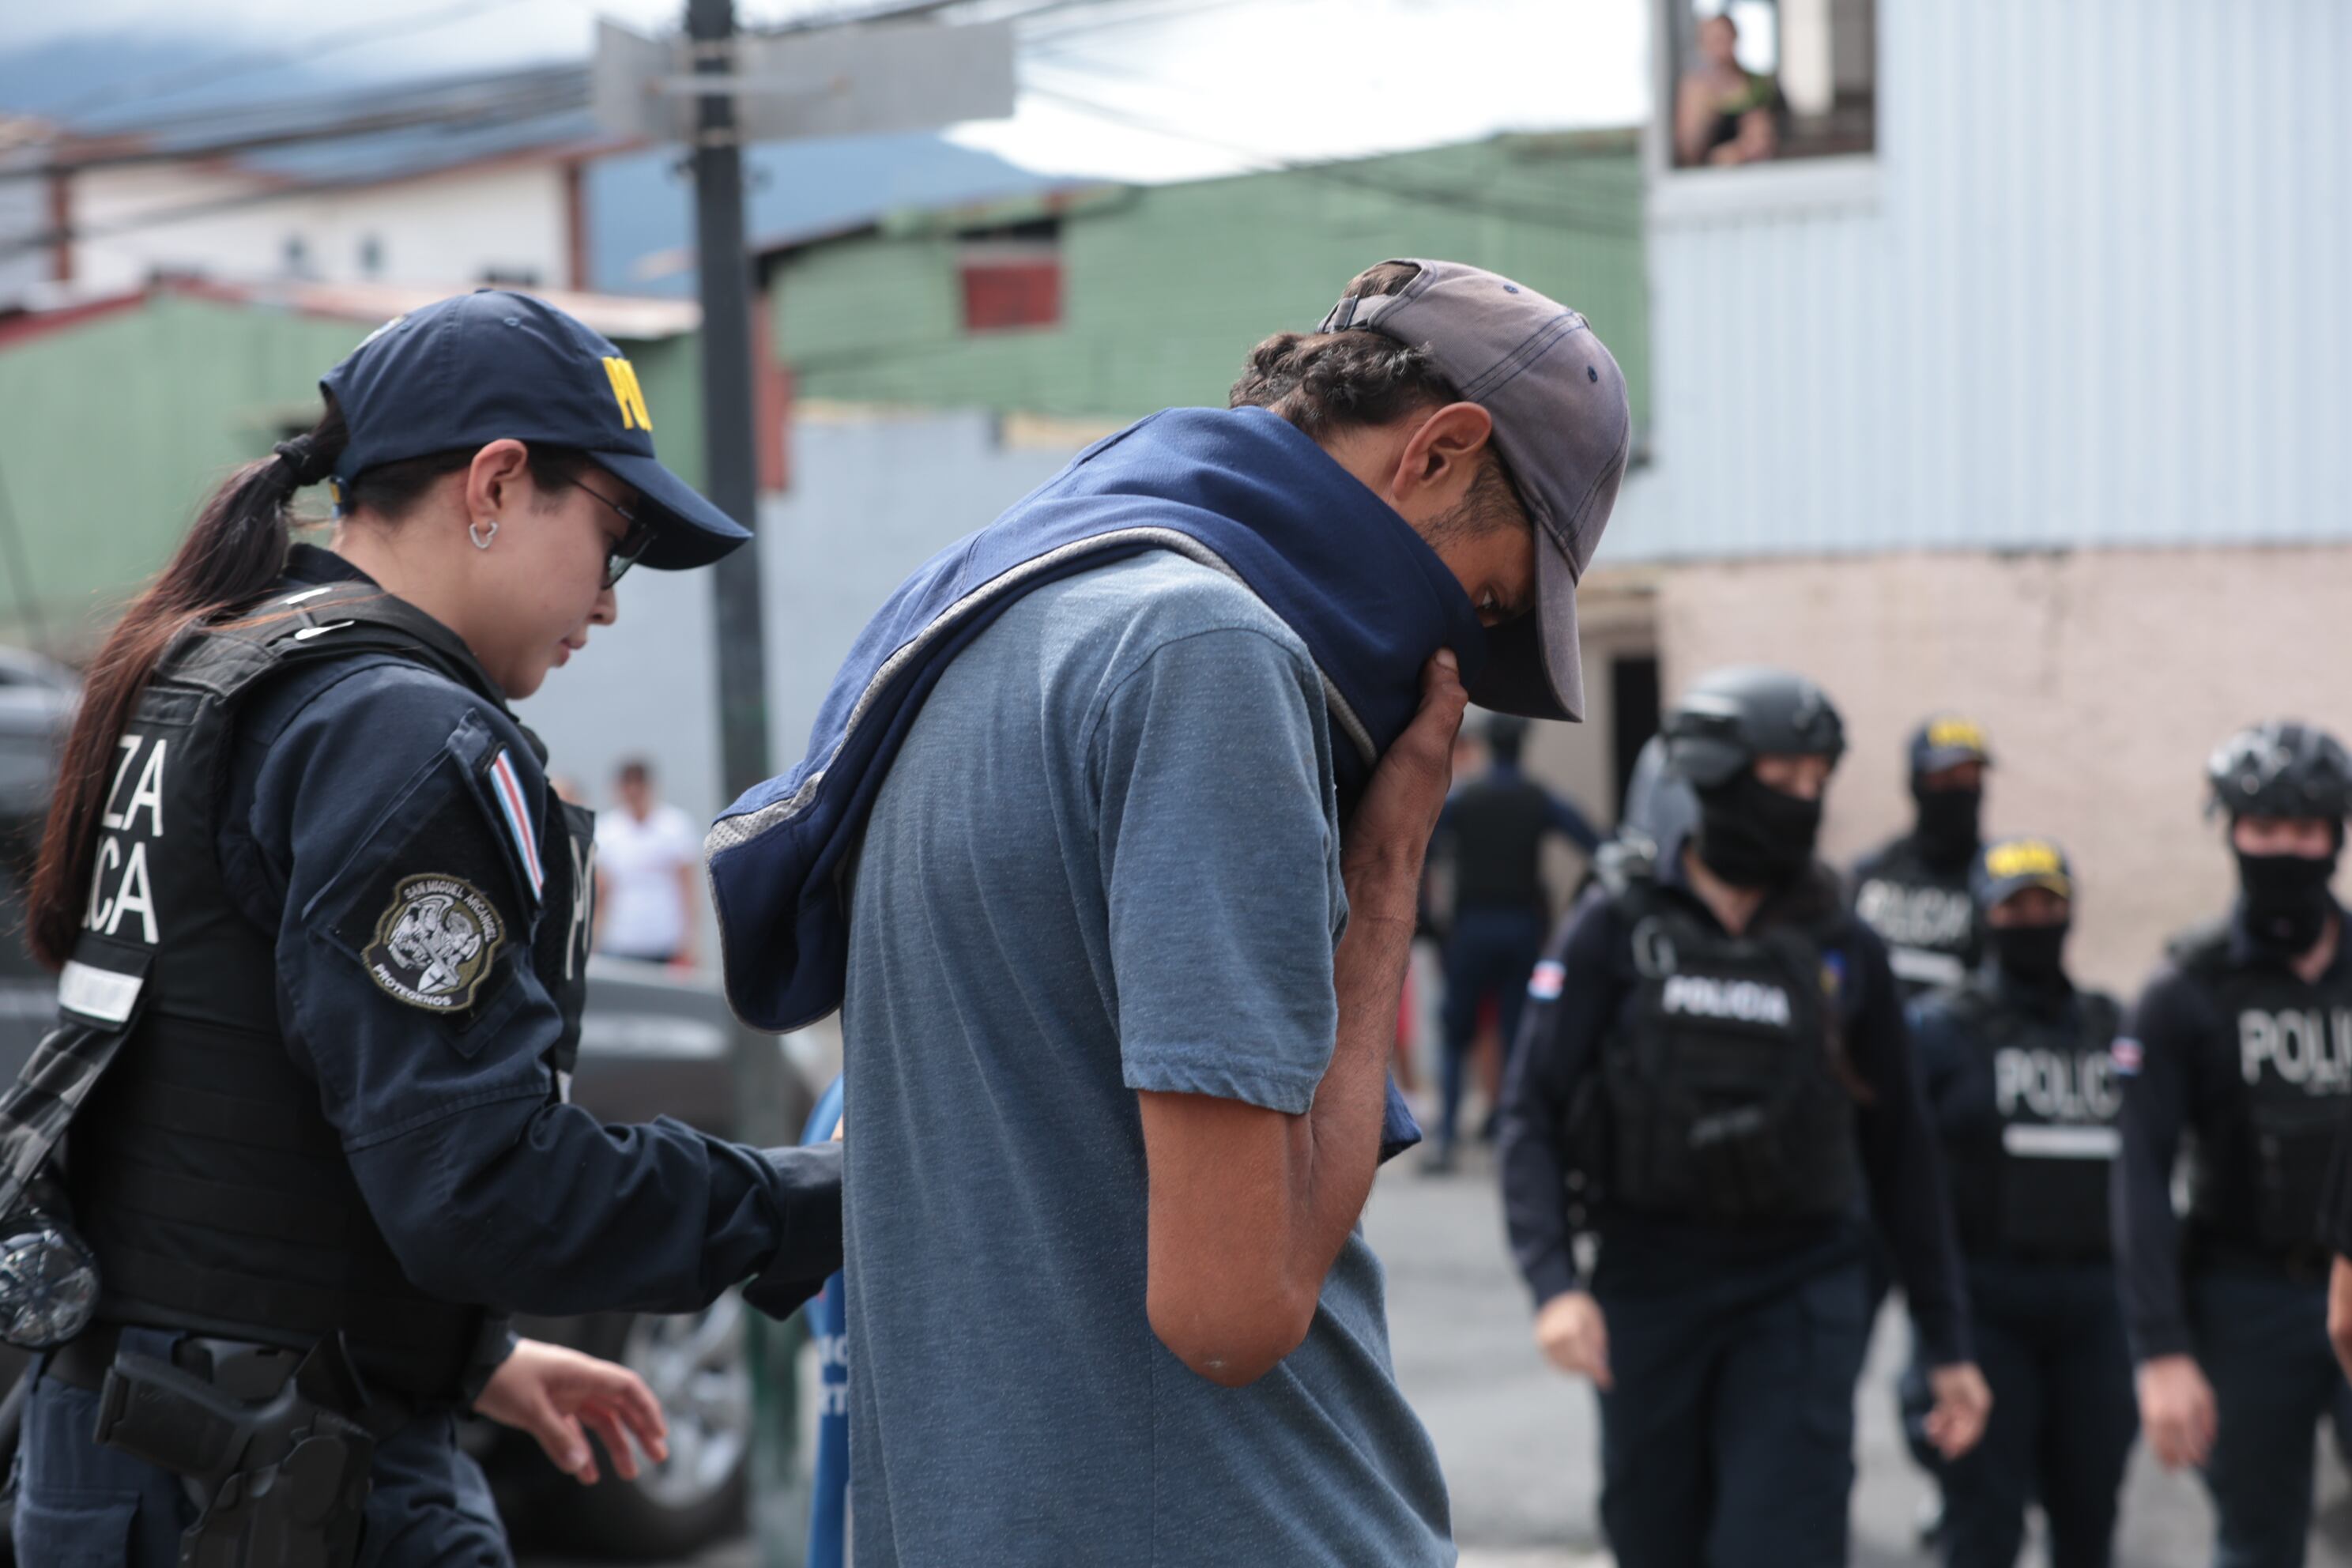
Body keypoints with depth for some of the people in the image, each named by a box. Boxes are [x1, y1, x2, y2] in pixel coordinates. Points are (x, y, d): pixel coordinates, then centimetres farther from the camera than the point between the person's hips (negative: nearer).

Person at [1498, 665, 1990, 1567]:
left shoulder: (1842, 951, 4)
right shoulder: (1616, 927, -1)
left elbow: (1900, 1153, 9)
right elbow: (1532, 1112, -5)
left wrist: (1948, 1343, 9)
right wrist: (1553, 1281, -19)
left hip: (1798, 1298, 0)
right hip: (1649, 1289, 0)